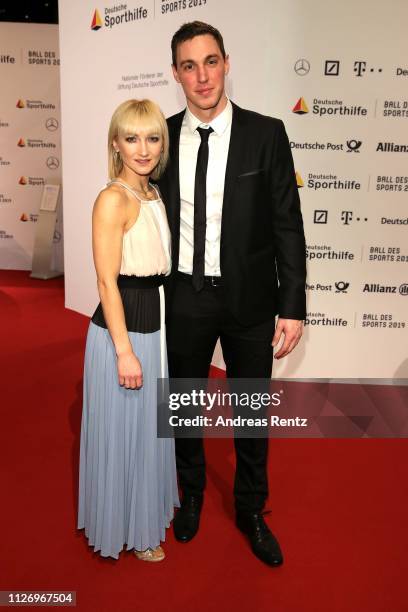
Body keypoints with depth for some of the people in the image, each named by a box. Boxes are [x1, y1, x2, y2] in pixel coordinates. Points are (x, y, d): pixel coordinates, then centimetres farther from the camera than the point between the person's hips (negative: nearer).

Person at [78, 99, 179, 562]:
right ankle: (126, 529, 33)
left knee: (149, 428, 22)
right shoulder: (113, 198, -16)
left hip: (154, 327, 8)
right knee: (123, 432, 9)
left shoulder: (154, 194, 9)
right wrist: (125, 350, -19)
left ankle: (147, 512, 45)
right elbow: (107, 282, -19)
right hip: (120, 331, -8)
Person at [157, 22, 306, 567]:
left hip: (250, 299, -1)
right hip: (184, 298, 2)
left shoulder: (266, 134, -6)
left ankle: (251, 511, 39)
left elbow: (287, 225, -6)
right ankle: (192, 495, 46)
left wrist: (292, 307, -10)